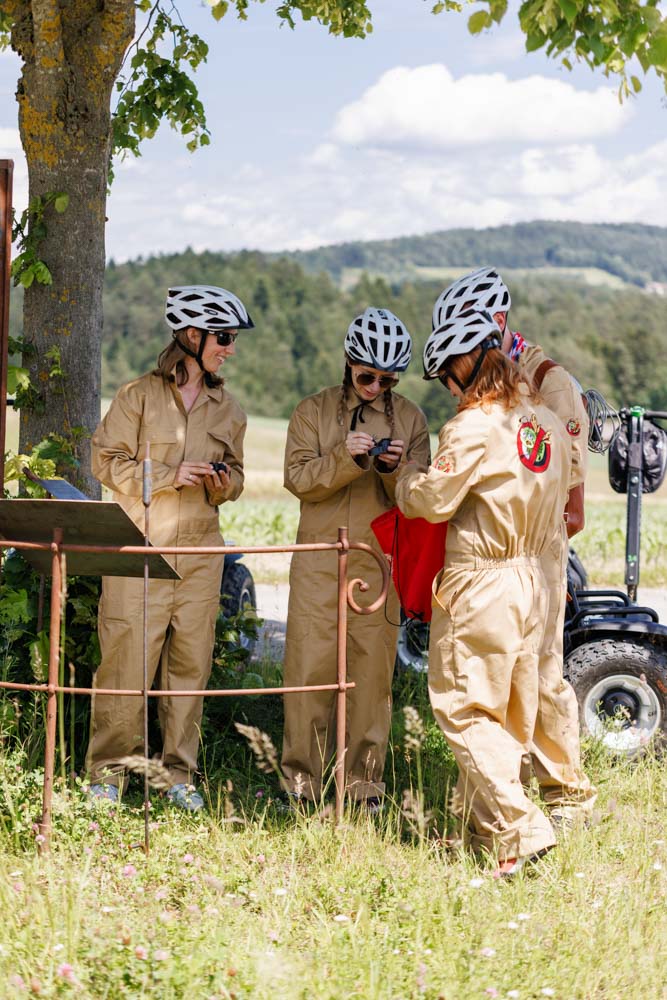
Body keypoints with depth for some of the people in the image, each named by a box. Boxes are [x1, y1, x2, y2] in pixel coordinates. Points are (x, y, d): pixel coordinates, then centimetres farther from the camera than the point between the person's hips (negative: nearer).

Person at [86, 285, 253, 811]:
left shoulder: (228, 408, 12)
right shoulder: (139, 396, -1)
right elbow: (107, 461, -2)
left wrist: (223, 485, -3)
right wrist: (169, 476, -13)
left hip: (201, 551, 4)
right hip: (139, 546, -4)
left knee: (191, 661, 4)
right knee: (127, 658, -5)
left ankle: (179, 774, 14)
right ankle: (108, 772, 7)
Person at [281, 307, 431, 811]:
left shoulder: (410, 418, 10)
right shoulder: (313, 411, 8)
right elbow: (298, 478, -4)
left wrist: (395, 468, -15)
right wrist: (346, 458, -19)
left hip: (380, 561, 1)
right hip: (320, 558, -1)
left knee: (373, 669, 0)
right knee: (310, 666, -2)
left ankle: (365, 782, 9)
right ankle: (302, 779, 7)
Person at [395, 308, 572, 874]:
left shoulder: (476, 426, -17)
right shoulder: (547, 424, 8)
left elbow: (432, 501, -14)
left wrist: (408, 476, 5)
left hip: (480, 588, -8)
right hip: (532, 581, 8)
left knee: (467, 711, -2)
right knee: (512, 713, 14)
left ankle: (520, 831, -12)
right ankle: (477, 822, 25)